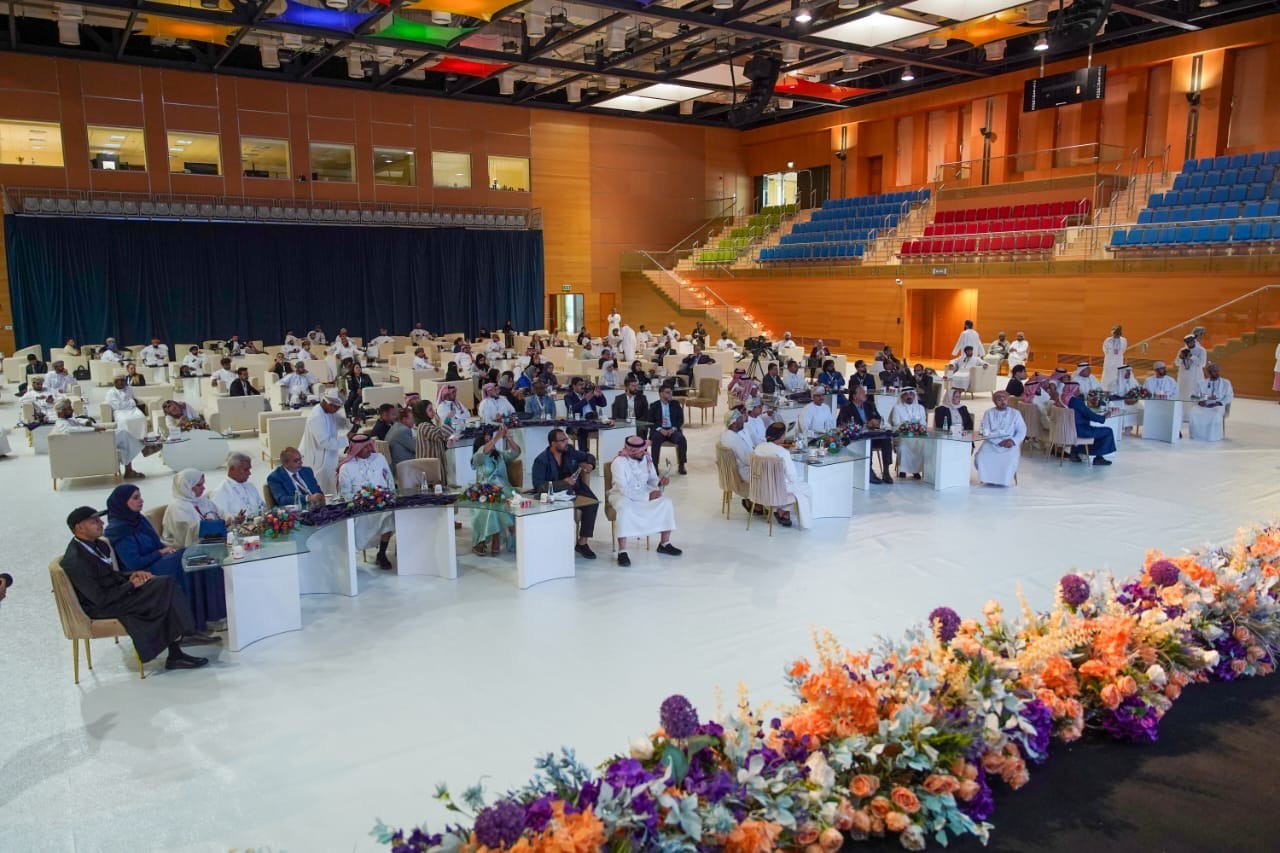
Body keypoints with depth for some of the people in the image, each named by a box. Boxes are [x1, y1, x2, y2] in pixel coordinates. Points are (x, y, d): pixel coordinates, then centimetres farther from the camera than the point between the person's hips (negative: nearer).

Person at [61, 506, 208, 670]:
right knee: (164, 588, -21)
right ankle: (175, 654, -12)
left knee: (166, 582, -13)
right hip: (102, 609, -9)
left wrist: (131, 576, 0)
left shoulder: (98, 545, 8)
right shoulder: (75, 561, -20)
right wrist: (132, 585, -13)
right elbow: (100, 598, -22)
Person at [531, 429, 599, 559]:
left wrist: (589, 465, -2)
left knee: (592, 502, -23)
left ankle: (582, 542, -15)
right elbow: (538, 485, -17)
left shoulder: (570, 451, 6)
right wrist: (563, 482, -25)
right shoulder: (541, 460, -9)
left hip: (574, 488, 5)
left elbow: (589, 456, 23)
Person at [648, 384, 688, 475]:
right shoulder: (654, 406, 9)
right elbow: (650, 422, 3)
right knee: (656, 439, -35)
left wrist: (673, 429, -10)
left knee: (682, 439, -30)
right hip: (659, 430, -1)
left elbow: (681, 419, 8)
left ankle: (681, 465, -20)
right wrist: (660, 429, -15)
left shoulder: (675, 404, 14)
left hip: (673, 430, 1)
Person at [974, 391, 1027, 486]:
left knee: (1011, 458, -32)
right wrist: (999, 441, -15)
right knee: (981, 457, -28)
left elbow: (1022, 430, 3)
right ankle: (988, 478, -8)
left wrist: (1013, 441, -16)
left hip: (1009, 444, 0)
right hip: (992, 443, 0)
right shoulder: (989, 413, 8)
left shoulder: (1015, 413, 9)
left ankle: (1004, 480, -11)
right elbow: (985, 432, -2)